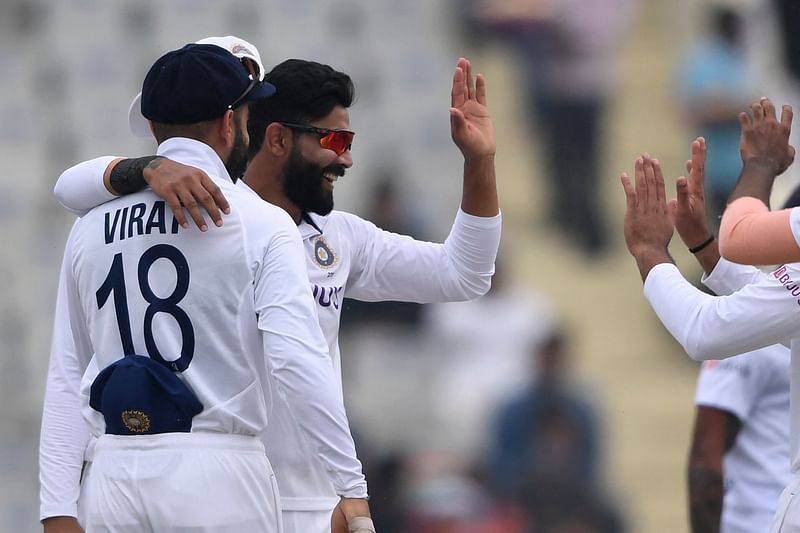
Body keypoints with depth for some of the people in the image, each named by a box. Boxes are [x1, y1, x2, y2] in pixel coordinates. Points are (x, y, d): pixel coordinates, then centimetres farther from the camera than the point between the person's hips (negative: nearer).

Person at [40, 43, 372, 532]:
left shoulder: (91, 229, 10)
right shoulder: (260, 224, -3)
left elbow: (66, 380, 8)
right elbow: (297, 360, -14)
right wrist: (353, 487, -13)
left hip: (113, 476, 4)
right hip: (218, 473, -4)